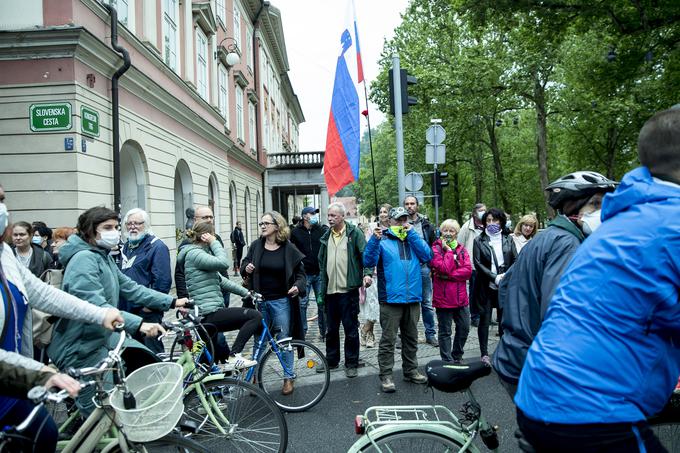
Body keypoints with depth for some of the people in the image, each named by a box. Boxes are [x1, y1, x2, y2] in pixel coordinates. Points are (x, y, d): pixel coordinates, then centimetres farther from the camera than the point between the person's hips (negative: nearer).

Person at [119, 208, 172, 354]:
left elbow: (163, 280, -16)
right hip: (127, 309, 8)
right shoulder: (126, 247, 17)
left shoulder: (157, 247, -9)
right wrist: (119, 305, 17)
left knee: (151, 351, -3)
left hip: (147, 311, -8)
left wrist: (150, 304, -18)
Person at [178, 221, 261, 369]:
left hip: (207, 315, 11)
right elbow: (223, 263, -27)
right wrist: (214, 243, -12)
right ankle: (234, 356, -12)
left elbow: (220, 279, 22)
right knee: (255, 316, -13)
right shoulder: (194, 254, -11)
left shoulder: (200, 252, 21)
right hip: (210, 314, -11)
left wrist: (245, 292, 17)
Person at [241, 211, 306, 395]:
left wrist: (298, 286, -15)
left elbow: (300, 271, 3)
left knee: (284, 339, 6)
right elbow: (244, 265, 12)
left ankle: (288, 378, 19)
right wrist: (246, 268, -11)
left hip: (281, 301, -2)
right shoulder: (255, 246, 1)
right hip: (259, 300, 2)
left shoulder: (288, 248, -4)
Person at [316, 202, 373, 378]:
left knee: (351, 329, 3)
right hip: (330, 290, 6)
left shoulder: (354, 233, -4)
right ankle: (331, 360, 30)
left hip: (348, 289, -5)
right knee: (331, 329, 16)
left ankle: (351, 364, 16)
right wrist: (322, 284, 14)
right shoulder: (326, 236, 13)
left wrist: (367, 273, -23)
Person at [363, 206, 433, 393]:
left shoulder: (413, 239, 12)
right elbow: (368, 261, -11)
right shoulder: (383, 240, 0)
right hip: (391, 297, -4)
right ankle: (386, 376, 8)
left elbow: (427, 256, -5)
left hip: (413, 297, 5)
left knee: (411, 338, 16)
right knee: (388, 339, -1)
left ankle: (411, 370, 30)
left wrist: (412, 233, -8)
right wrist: (374, 240, -24)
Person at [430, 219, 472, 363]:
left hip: (461, 297, 5)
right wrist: (448, 250, -13)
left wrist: (449, 276, -14)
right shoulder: (436, 248, -6)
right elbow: (445, 268, -20)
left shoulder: (461, 249, 9)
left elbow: (468, 270, -6)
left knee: (464, 328, 15)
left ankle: (457, 357, 33)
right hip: (443, 297, -5)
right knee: (445, 331, 4)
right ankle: (447, 361, 16)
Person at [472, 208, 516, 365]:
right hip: (486, 286, -1)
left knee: (504, 319, 4)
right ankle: (484, 354, 11)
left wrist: (507, 275, -14)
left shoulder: (508, 240, 8)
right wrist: (495, 277, -13)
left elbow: (516, 261, 3)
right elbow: (478, 264, -4)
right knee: (485, 319, 2)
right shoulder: (479, 241, 2)